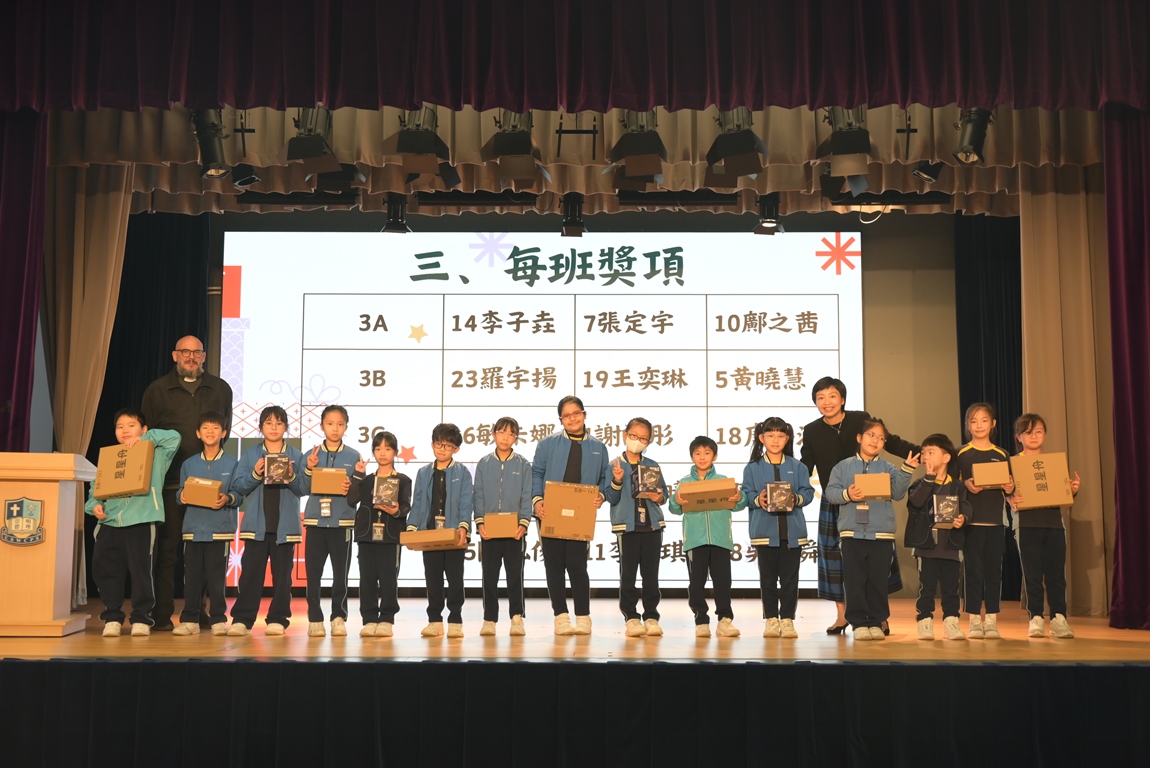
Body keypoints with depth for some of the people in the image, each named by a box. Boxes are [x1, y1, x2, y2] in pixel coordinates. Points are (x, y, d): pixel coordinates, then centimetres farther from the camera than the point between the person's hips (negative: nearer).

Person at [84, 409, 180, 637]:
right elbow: (96, 487, 14)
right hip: (109, 523, 4)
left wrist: (145, 438, -7)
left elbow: (174, 437, -7)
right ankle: (112, 617, 17)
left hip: (141, 522, -4)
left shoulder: (154, 455, 7)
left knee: (140, 570, -3)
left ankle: (141, 617, 9)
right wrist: (94, 504, -6)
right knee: (104, 570, 4)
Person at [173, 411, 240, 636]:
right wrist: (182, 496, -9)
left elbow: (240, 495, 0)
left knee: (217, 576, 0)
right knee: (192, 575, 4)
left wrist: (227, 499, -19)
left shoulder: (232, 464, 3)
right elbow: (181, 491, 13)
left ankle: (218, 619, 9)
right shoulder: (189, 464, 12)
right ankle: (189, 620, 11)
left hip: (220, 528, -3)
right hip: (193, 527, 3)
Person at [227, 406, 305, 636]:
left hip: (285, 524, 0)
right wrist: (255, 474, -16)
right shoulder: (250, 454, 7)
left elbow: (303, 489, 0)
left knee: (282, 574, 4)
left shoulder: (296, 455, 5)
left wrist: (291, 477, -18)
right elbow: (239, 486, 0)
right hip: (257, 523, 0)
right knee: (250, 572, -1)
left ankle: (278, 619, 10)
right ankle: (241, 619, 3)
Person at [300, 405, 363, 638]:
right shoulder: (312, 455, 6)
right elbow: (305, 489, 2)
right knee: (313, 572, 2)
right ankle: (315, 619, 11)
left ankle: (339, 617, 13)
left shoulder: (354, 456, 4)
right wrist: (309, 469, -13)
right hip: (315, 520, 1)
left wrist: (358, 476, -16)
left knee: (341, 573, 2)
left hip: (342, 521, -1)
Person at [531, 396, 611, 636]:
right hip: (550, 515, 1)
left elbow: (604, 479, 13)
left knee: (577, 565, -4)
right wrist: (537, 500, -10)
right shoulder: (547, 444, 6)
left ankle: (583, 617, 7)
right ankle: (561, 616, 11)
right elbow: (536, 474, 4)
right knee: (554, 565, 3)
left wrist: (601, 495, -7)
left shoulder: (598, 448, 11)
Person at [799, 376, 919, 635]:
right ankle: (842, 615, 15)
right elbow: (805, 467, 3)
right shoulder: (812, 431, 0)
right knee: (834, 554, 4)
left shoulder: (861, 419, -6)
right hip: (834, 504, 2)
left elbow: (891, 443, 0)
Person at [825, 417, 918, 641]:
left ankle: (876, 622, 15)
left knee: (878, 580, 4)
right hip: (852, 531, 0)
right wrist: (846, 495, -17)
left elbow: (897, 493, -3)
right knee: (854, 580, 1)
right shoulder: (843, 466, 7)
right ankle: (858, 622, 9)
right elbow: (831, 491, 1)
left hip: (881, 532, 1)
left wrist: (906, 471, -13)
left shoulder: (887, 468, 9)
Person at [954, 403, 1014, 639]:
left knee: (994, 571, 3)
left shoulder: (1001, 455, 10)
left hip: (995, 521, 2)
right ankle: (974, 621, 6)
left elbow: (1008, 490, 13)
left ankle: (991, 621, 10)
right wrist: (965, 485, -18)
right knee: (973, 571, -1)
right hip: (971, 521, -2)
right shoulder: (961, 454, 3)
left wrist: (1010, 489, -8)